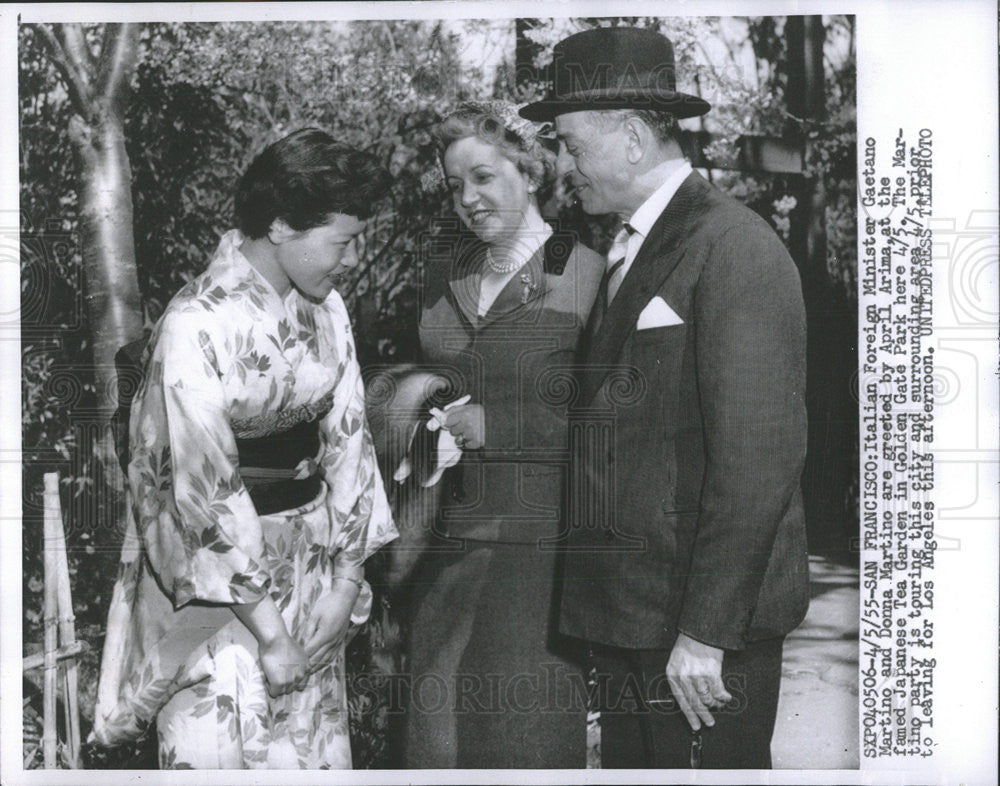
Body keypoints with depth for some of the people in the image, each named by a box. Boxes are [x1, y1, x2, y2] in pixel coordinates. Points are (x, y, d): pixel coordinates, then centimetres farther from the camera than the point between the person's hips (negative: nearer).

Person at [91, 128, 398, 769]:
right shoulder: (196, 325, -19)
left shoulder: (326, 309, 0)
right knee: (218, 747, 1)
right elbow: (207, 489, -20)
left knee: (314, 744, 13)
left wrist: (348, 577, -3)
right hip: (218, 569, -5)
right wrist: (269, 632, -17)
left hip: (312, 553, 6)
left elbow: (347, 438, 3)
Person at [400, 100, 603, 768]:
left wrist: (492, 425, -12)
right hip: (449, 534, 5)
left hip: (537, 540, -5)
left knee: (530, 728, 3)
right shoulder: (444, 261, 11)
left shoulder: (585, 271, -8)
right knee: (439, 725, 11)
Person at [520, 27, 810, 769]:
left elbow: (758, 455, -20)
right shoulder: (629, 251, 14)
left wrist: (706, 631, -20)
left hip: (705, 625, -8)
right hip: (628, 610, 9)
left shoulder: (734, 248, -15)